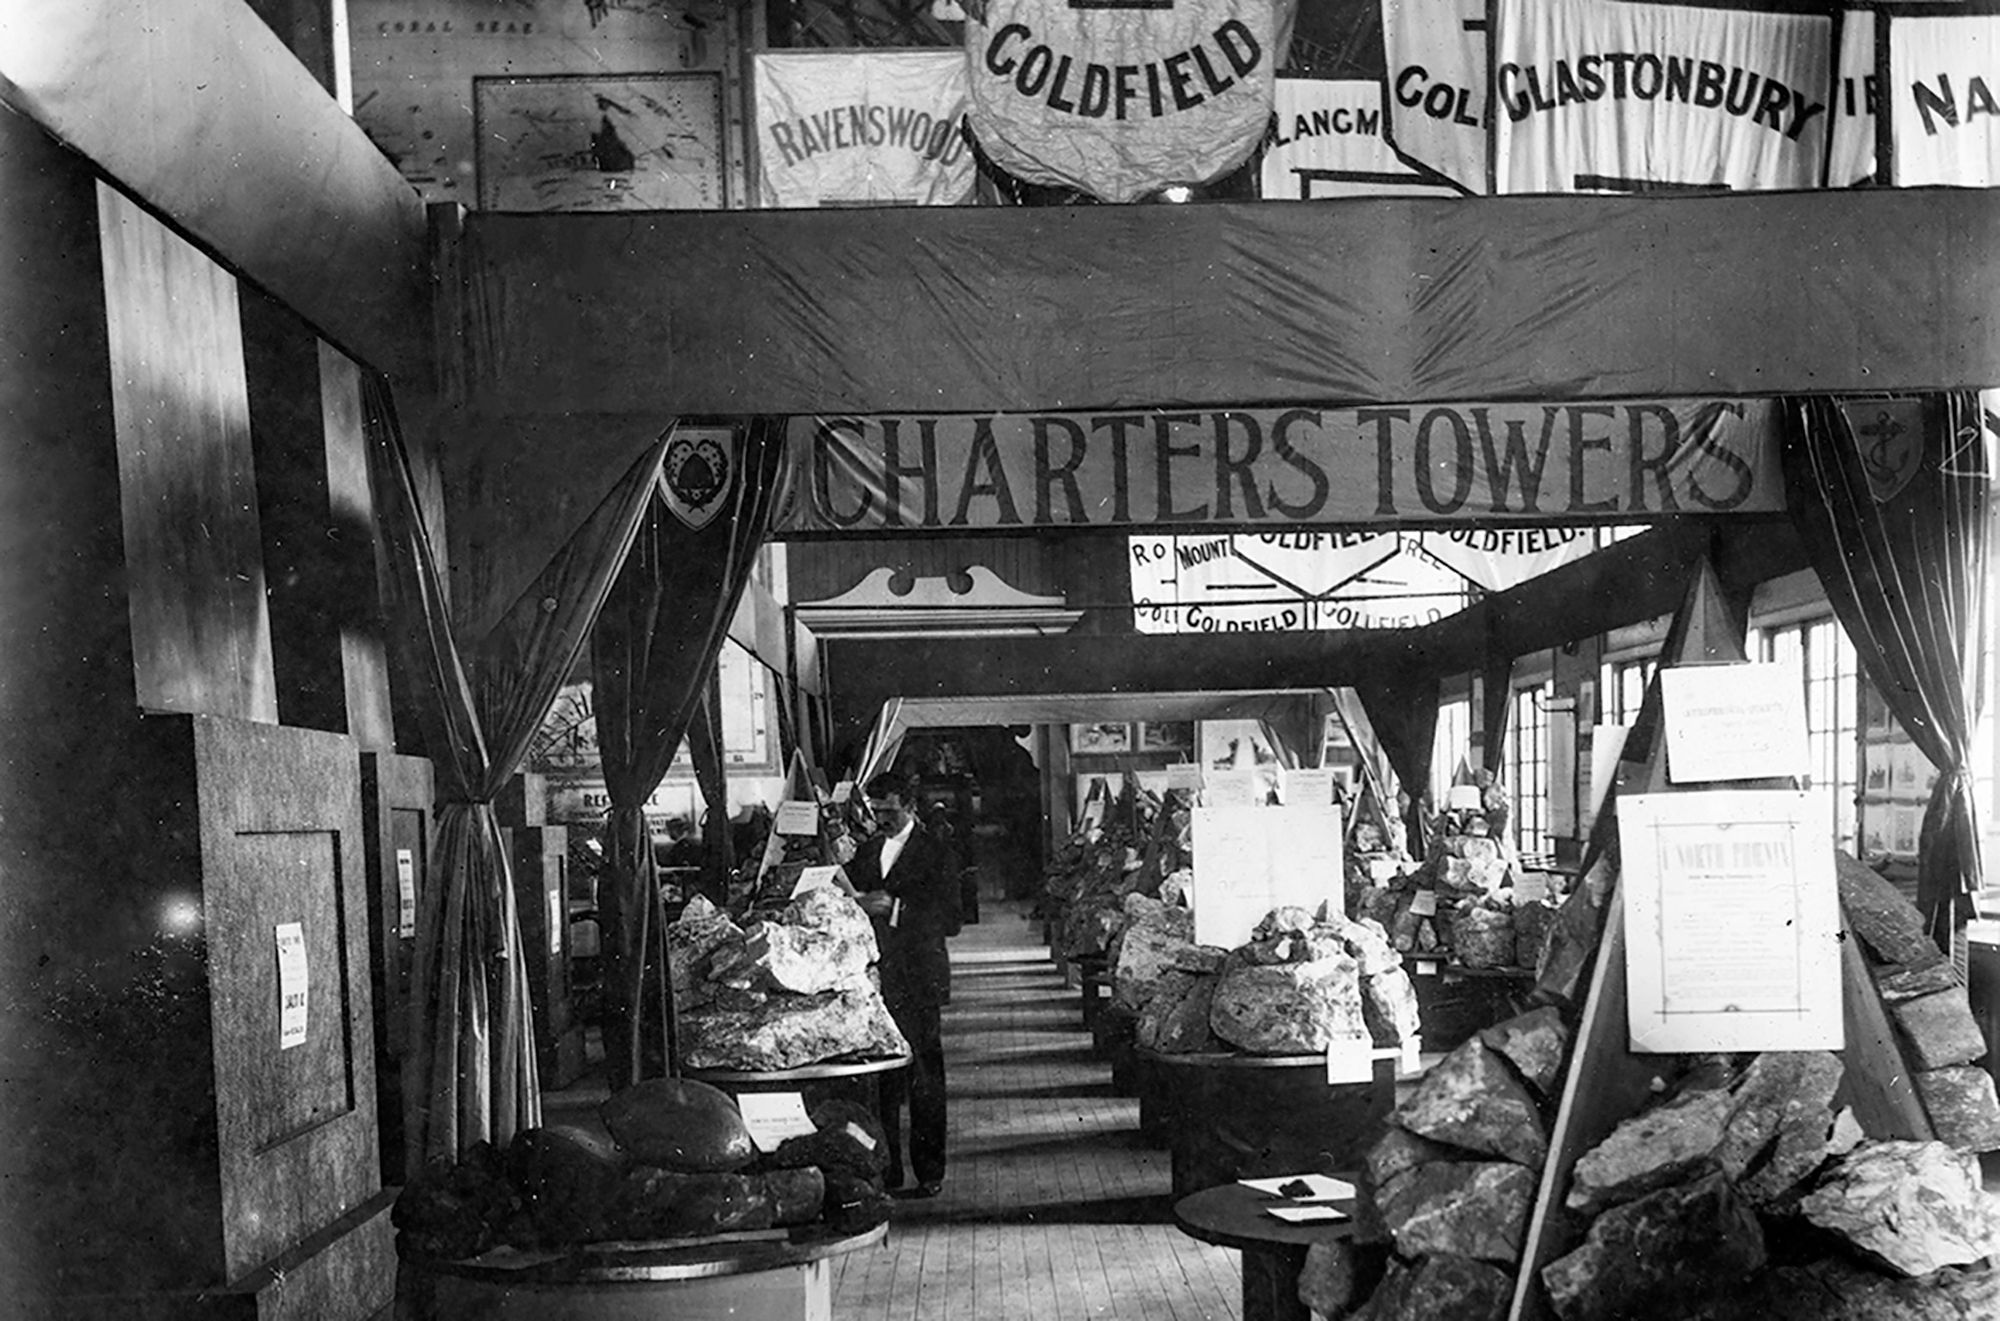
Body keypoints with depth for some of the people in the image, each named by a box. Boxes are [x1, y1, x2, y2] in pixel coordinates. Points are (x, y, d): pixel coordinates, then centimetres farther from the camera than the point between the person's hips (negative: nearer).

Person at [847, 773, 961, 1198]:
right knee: (881, 1079, 4)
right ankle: (886, 1168, 12)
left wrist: (895, 908, -17)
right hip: (874, 979, 5)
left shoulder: (934, 853, -2)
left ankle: (929, 1173, 5)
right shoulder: (867, 851, 16)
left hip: (917, 982, -5)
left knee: (924, 1080, -1)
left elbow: (949, 921, -9)